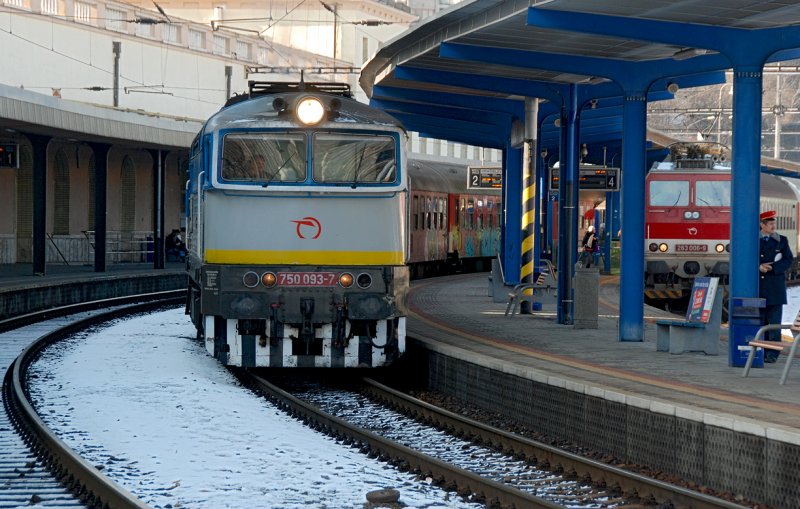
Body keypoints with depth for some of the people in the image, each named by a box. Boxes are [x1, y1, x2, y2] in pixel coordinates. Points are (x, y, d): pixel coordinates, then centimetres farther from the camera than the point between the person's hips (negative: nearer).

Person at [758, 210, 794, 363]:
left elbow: (788, 260, 1)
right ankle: (760, 352, 10)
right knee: (760, 320, 4)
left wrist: (772, 267, -11)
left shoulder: (781, 241, 7)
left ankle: (772, 354, -3)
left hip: (775, 287, -1)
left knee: (774, 321, -4)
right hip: (758, 287, 1)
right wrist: (759, 267, -12)